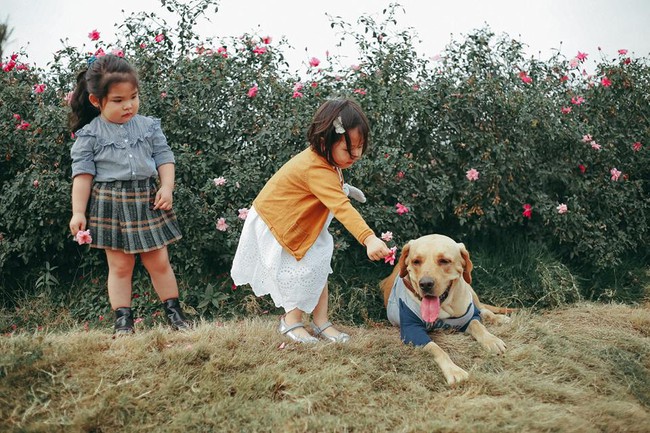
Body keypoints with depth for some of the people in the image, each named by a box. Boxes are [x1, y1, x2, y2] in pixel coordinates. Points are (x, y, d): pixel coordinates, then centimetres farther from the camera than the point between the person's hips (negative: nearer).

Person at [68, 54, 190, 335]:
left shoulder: (149, 127, 3)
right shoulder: (89, 135, -4)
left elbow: (164, 158, 6)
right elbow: (82, 174, -4)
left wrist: (167, 187, -11)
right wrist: (78, 212, -8)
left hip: (147, 202, 2)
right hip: (111, 205, -2)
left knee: (159, 261, 7)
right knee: (120, 265, 5)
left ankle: (174, 312, 19)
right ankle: (123, 319, 13)